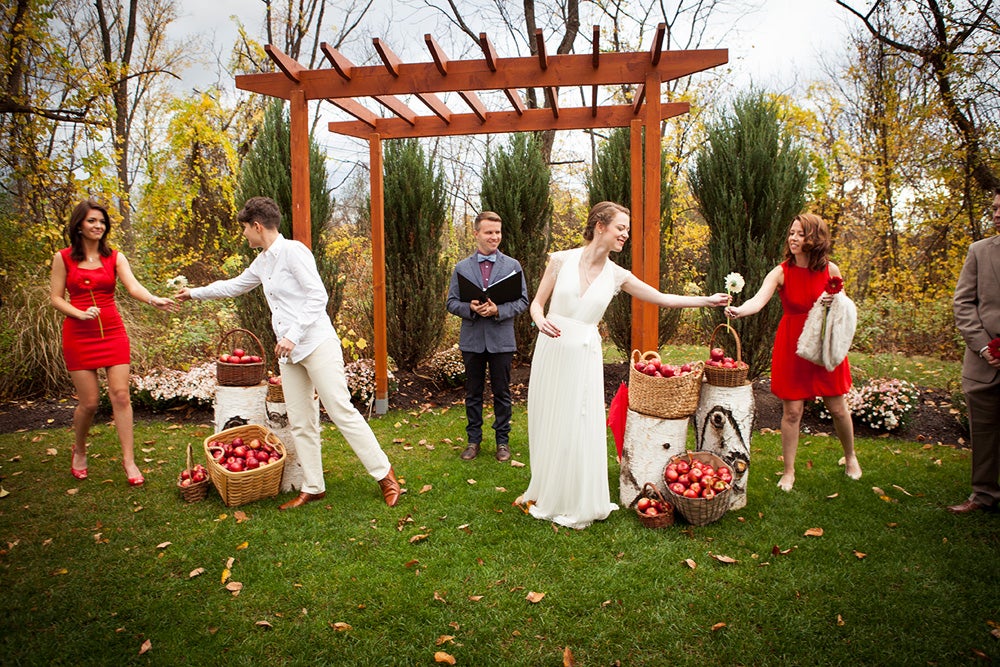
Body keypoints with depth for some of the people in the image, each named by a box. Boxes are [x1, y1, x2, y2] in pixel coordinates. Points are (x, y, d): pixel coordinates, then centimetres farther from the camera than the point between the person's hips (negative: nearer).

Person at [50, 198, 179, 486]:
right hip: (78, 335, -1)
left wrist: (154, 300, -33)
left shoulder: (114, 257, 3)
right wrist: (80, 313, -17)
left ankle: (129, 460, 3)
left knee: (120, 395, -4)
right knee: (88, 402, 2)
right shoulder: (63, 258, 1)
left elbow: (133, 286, -13)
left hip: (113, 333, 1)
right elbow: (55, 298, 2)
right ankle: (79, 451, 31)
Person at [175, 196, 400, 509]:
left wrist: (293, 336, -21)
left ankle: (384, 474, 2)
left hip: (317, 345, -9)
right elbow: (234, 286, 34)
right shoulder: (262, 262, 16)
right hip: (289, 353, 9)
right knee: (300, 423, 8)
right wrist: (194, 293, 41)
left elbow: (318, 296, -17)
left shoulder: (292, 251, -10)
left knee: (342, 411, -8)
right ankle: (312, 487, 16)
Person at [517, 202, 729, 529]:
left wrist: (708, 300, 2)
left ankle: (576, 503, 23)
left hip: (584, 356, 1)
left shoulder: (616, 275, 0)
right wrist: (540, 320, -21)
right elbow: (537, 303, 1)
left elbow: (663, 298, 5)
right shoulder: (561, 260, -5)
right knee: (548, 425, 9)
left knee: (578, 428, 4)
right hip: (551, 351, -1)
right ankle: (546, 495, 30)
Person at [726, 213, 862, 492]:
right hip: (791, 345, -2)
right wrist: (739, 310, -48)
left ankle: (850, 456, 40)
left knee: (838, 407, 11)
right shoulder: (781, 272, -10)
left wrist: (834, 303, -13)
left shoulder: (831, 270, -3)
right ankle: (789, 471, 17)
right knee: (792, 411, 1)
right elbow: (759, 300, -27)